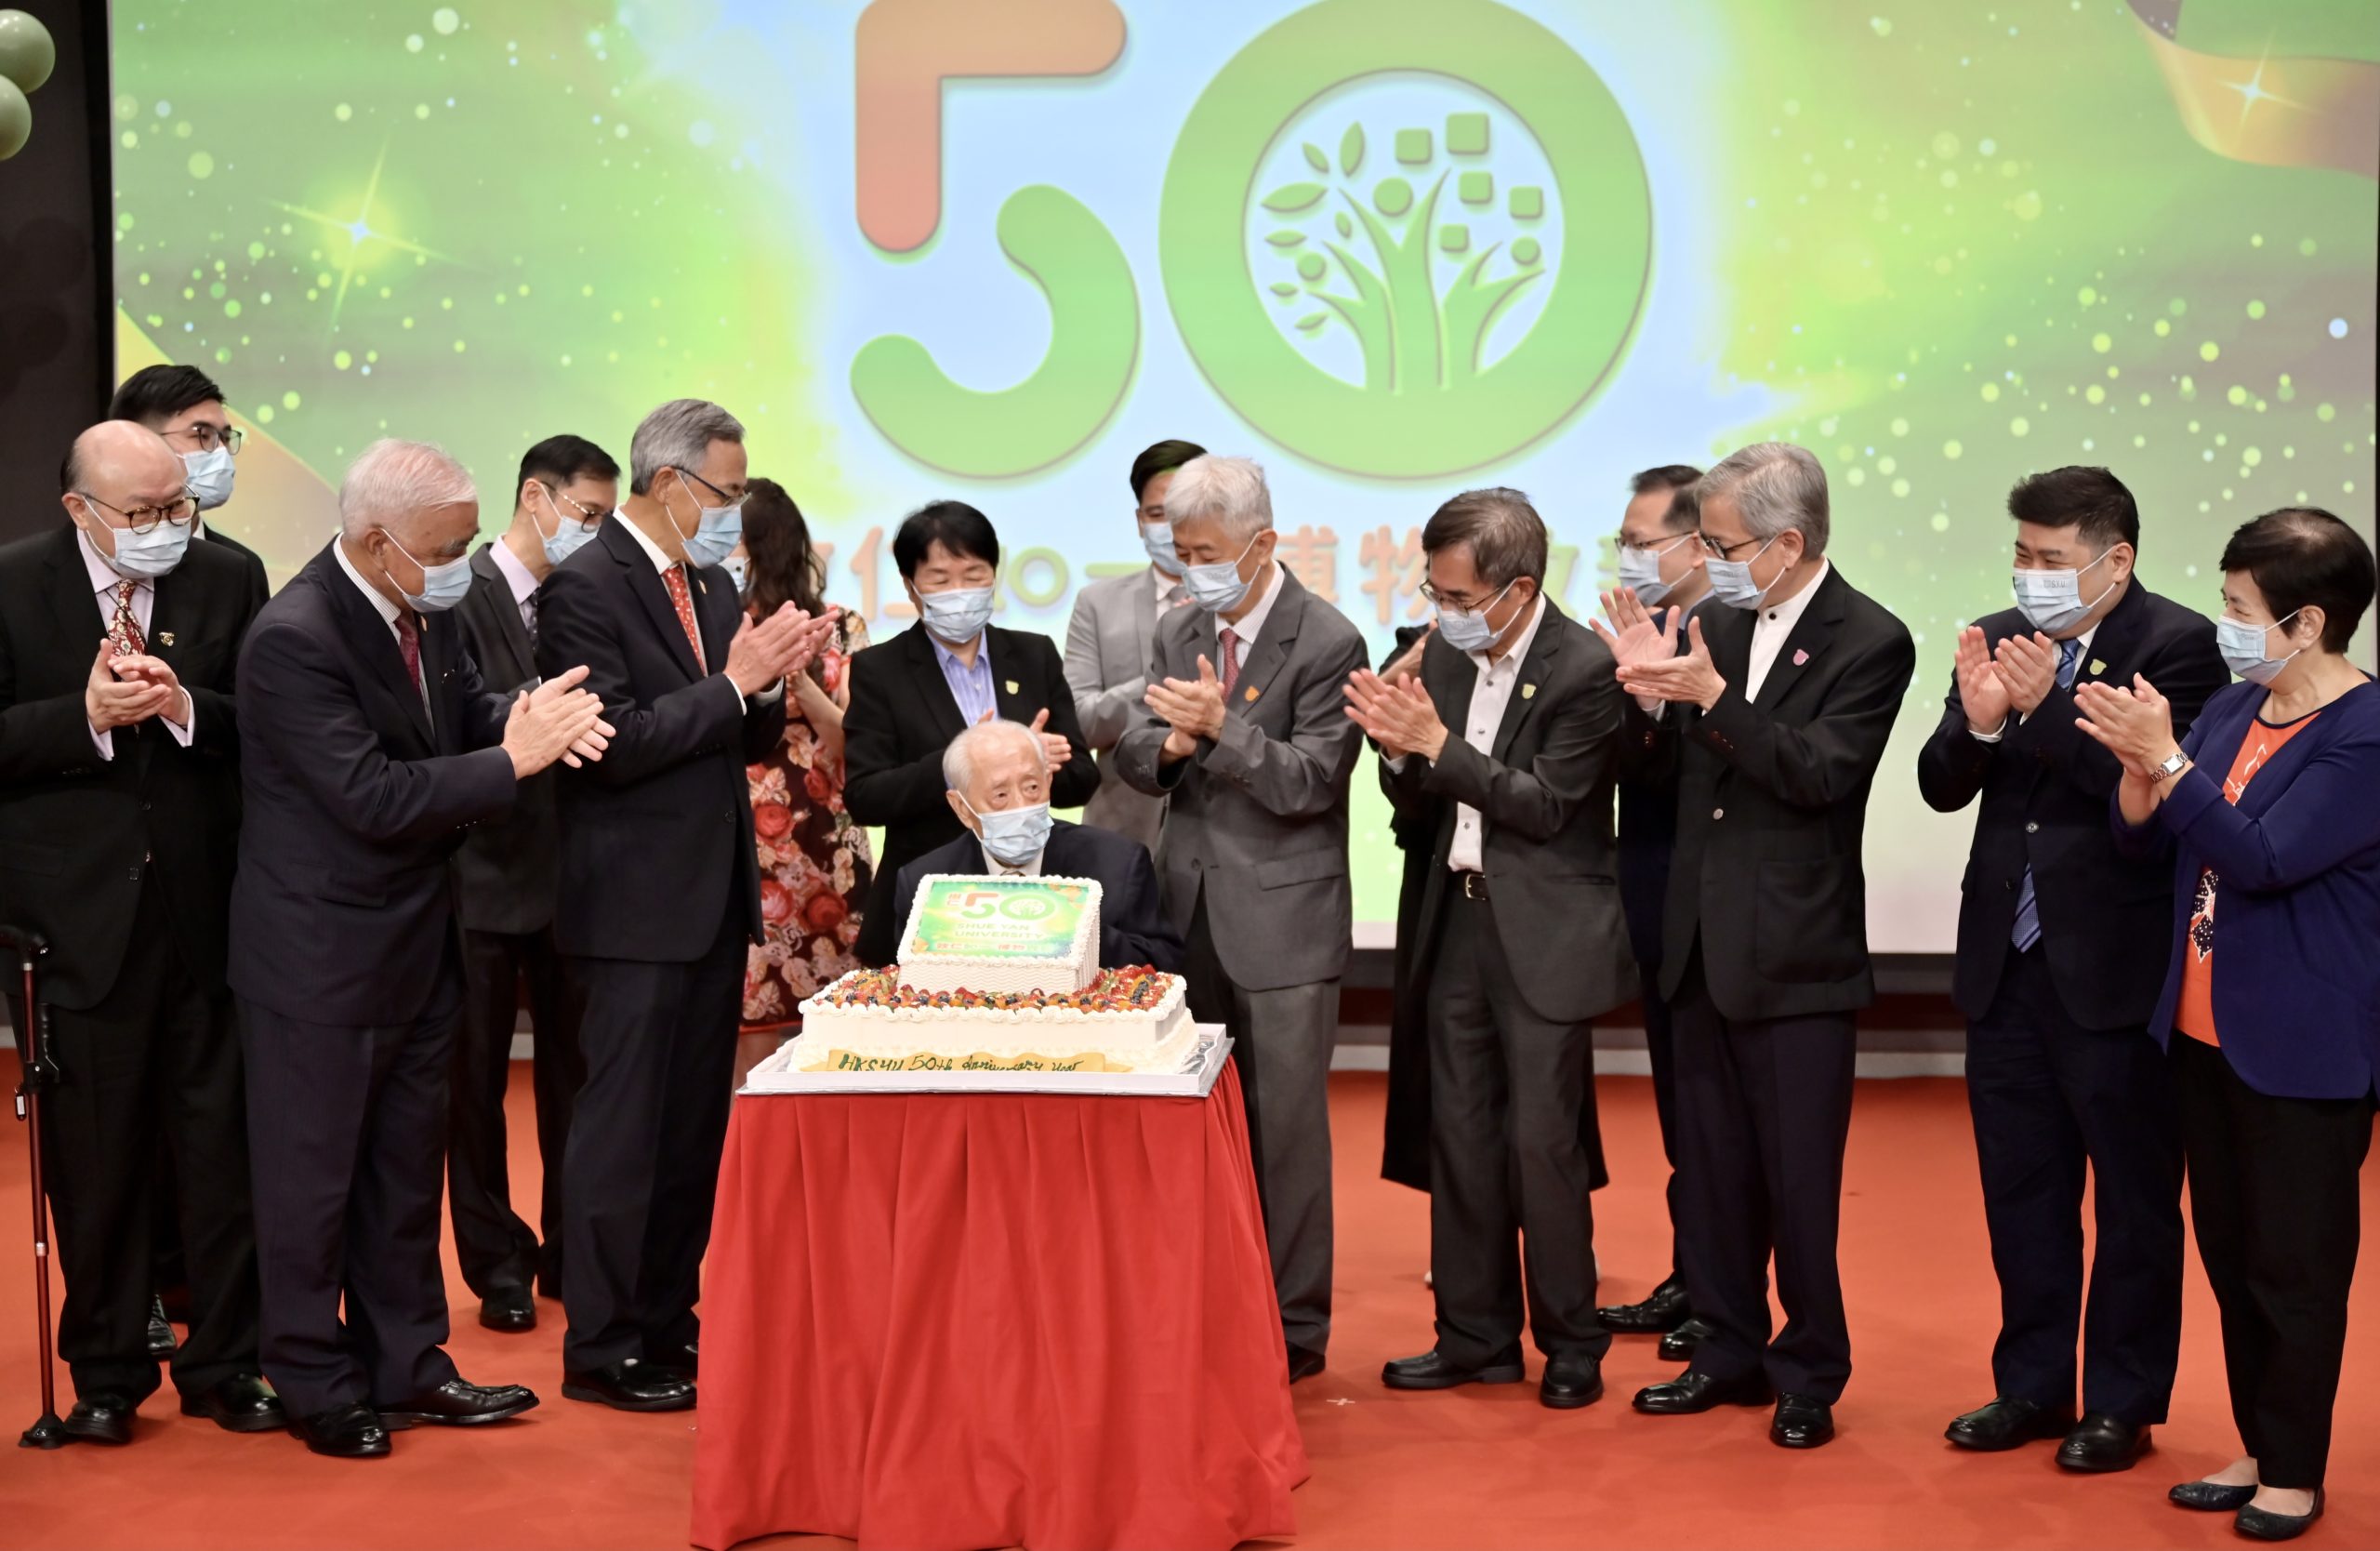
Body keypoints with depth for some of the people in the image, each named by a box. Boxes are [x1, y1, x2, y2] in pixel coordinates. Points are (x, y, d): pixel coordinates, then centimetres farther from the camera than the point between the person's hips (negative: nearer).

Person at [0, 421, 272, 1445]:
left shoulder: (226, 581, 3)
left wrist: (185, 707, -16)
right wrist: (85, 716, -19)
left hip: (205, 909, 1)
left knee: (225, 1148, 5)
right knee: (95, 1160, 9)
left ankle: (224, 1363, 18)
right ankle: (106, 1372, 23)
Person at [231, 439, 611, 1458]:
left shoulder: (424, 608, 1)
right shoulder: (293, 638, -24)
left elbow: (465, 713, 6)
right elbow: (374, 799, -28)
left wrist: (532, 716, -17)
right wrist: (513, 759, -25)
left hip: (417, 943, 8)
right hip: (321, 957, -8)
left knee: (405, 1166, 18)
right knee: (312, 1175, 8)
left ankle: (405, 1364, 32)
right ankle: (316, 1384, 23)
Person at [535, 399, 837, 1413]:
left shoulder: (710, 585, 14)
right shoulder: (584, 589, -12)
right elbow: (615, 744, -20)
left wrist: (771, 683, -4)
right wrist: (731, 682, -19)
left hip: (714, 899, 9)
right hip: (639, 905, -8)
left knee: (696, 1125, 14)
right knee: (624, 1128, -2)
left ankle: (670, 1321, 25)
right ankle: (602, 1348, 7)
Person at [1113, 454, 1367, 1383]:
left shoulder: (1326, 644, -10)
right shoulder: (1177, 633, 10)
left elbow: (1310, 784, -15)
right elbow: (1133, 758, 9)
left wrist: (1222, 727, -26)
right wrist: (1165, 744, -13)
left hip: (1282, 920, -6)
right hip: (1191, 909, 6)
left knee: (1284, 1125, 0)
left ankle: (1293, 1327, 11)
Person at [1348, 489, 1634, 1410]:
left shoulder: (1583, 668, -14)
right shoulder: (1445, 653, 5)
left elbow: (1546, 805, -17)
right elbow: (1419, 806, 9)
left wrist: (1437, 744, -20)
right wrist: (1400, 751, -13)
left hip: (1543, 935, -6)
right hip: (1459, 919, 7)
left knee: (1542, 1139, -2)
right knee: (1461, 1133, 11)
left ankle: (1572, 1343, 14)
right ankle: (1476, 1336, 22)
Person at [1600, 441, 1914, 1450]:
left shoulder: (1869, 642, -10)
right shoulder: (1718, 623, 7)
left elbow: (1821, 774, -21)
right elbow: (1667, 767, 9)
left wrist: (1711, 695, -27)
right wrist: (1649, 692, -10)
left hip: (1796, 954, -6)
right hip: (1704, 942, 7)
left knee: (1799, 1177, 2)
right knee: (1712, 1166, 15)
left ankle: (1809, 1376, 16)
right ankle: (1731, 1351, 29)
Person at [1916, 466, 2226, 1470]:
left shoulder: (2178, 646, -10)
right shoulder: (1999, 640, 6)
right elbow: (1943, 788, 1)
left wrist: (2047, 708, -29)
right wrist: (1976, 721, -18)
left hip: (2115, 966, -6)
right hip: (2007, 962, 6)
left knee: (2133, 1194, 7)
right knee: (2021, 1189, 16)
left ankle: (2123, 1404, 20)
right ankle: (2032, 1386, 29)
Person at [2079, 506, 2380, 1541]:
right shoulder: (2232, 709, 5)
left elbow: (2264, 858, -24)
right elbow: (2142, 837, 7)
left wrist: (2166, 759, -26)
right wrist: (2138, 762, -13)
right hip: (2203, 1032, 8)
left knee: (2294, 1267, 4)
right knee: (2229, 1255, 16)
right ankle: (2257, 1446, 29)